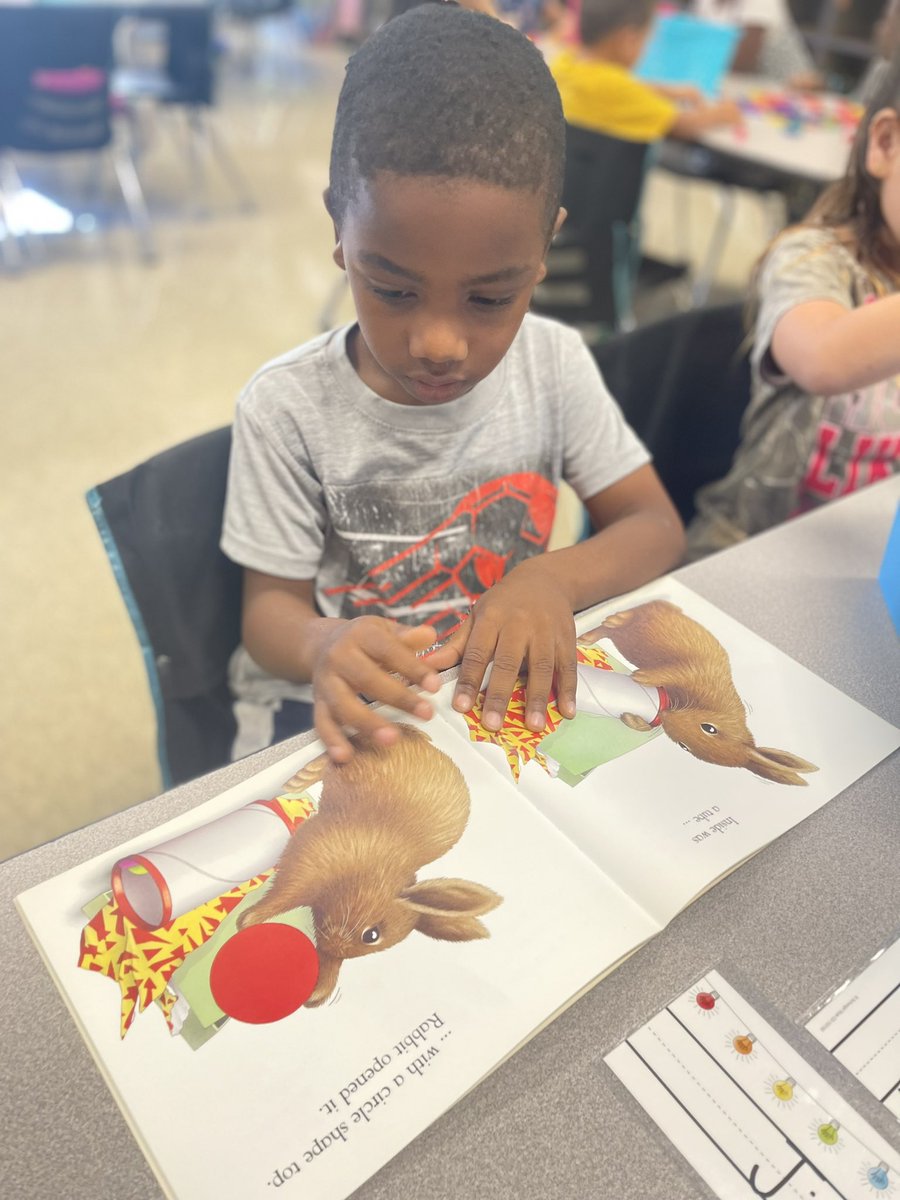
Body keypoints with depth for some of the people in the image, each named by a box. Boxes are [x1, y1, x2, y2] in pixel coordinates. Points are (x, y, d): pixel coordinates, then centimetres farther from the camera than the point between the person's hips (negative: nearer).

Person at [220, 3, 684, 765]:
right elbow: (271, 605, -9)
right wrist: (325, 646, -33)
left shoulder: (554, 361, -8)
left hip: (507, 689, 3)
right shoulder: (287, 408, -16)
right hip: (335, 708, -2)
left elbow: (656, 528, -3)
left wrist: (554, 579, -24)